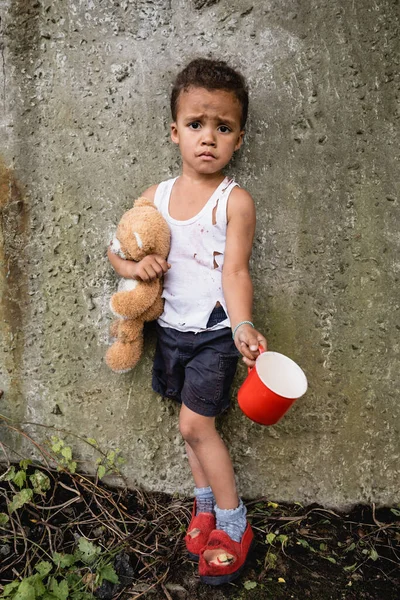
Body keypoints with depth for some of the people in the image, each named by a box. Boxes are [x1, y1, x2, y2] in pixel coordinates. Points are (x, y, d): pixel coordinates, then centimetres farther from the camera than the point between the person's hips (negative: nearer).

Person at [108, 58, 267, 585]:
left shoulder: (235, 200, -12)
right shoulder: (155, 197, 2)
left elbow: (235, 272, -18)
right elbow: (117, 248, 10)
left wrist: (242, 325, -35)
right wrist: (133, 266, -13)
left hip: (216, 330, -5)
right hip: (171, 327, 5)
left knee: (195, 423, -4)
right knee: (195, 421, 15)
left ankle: (233, 525, 17)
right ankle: (205, 503, 37)